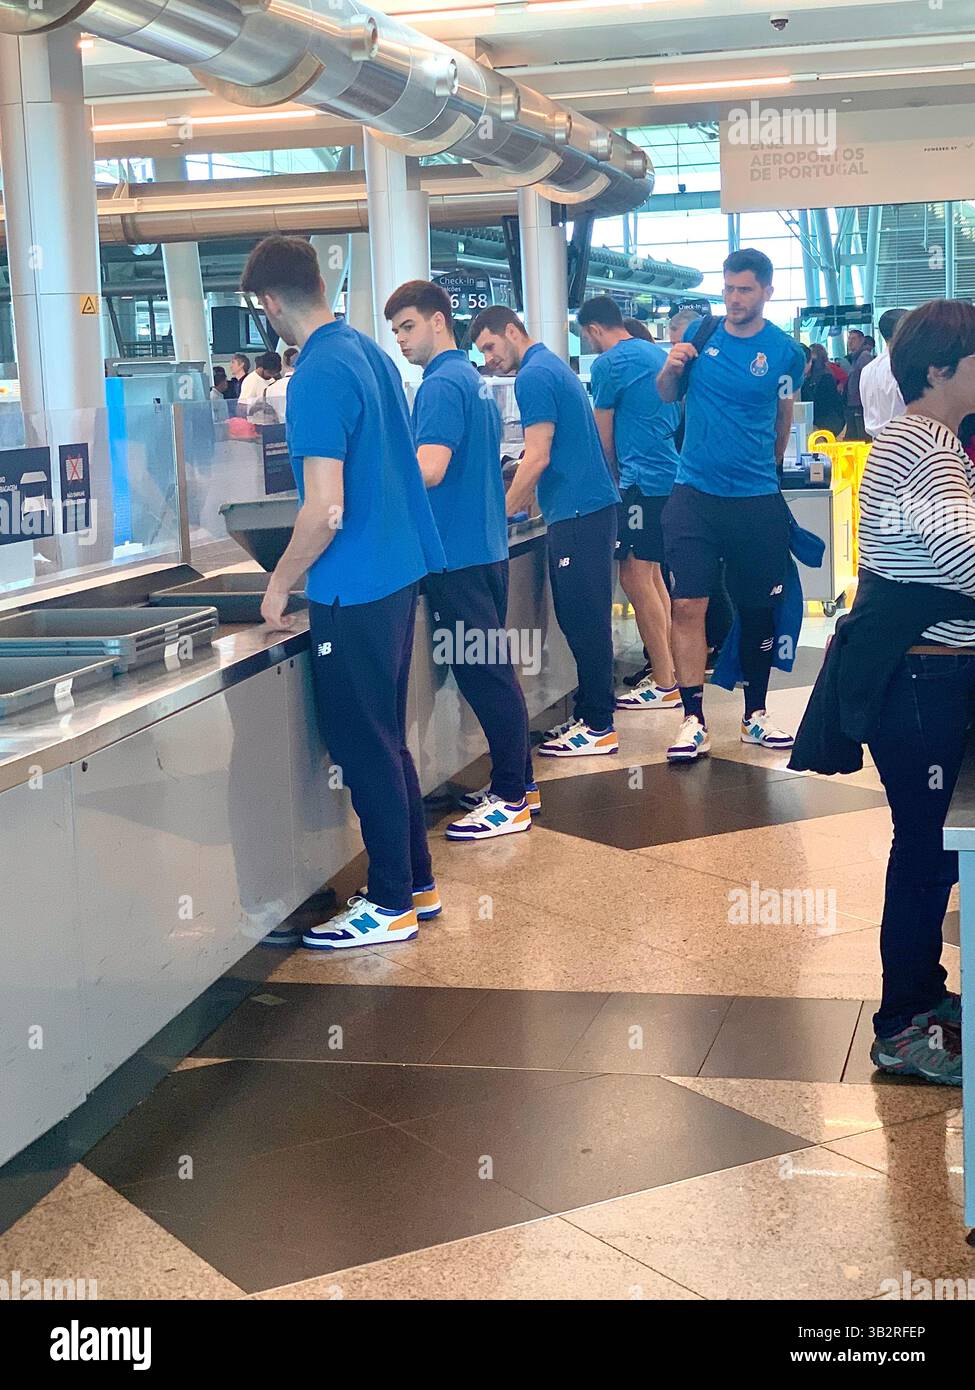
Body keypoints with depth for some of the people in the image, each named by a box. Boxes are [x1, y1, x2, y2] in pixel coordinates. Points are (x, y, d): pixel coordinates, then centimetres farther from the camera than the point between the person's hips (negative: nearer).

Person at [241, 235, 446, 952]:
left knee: (365, 749, 1)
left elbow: (325, 512, -24)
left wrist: (281, 584, -10)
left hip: (355, 589, -9)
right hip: (399, 570, 9)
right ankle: (416, 880, 27)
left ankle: (391, 905, 11)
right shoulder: (372, 353, 10)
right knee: (387, 738, 18)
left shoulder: (319, 376, -19)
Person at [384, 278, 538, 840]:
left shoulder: (442, 385, -14)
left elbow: (428, 470, -26)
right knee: (496, 668, 14)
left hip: (459, 553, -10)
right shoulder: (474, 381, 17)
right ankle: (519, 782, 22)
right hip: (488, 545, 10)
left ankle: (511, 799, 1)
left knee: (484, 675, -4)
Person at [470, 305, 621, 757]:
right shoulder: (554, 366, 19)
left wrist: (503, 513, -9)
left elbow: (537, 458, -17)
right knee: (580, 618, 13)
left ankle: (598, 728, -1)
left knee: (584, 621, -6)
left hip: (577, 514, -10)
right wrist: (524, 498, 23)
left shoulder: (533, 377, -12)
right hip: (590, 505, 10)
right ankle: (590, 714, 20)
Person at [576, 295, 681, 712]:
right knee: (651, 575, 15)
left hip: (644, 481, -9)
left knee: (635, 577, -5)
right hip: (671, 474, 9)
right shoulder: (657, 353, 16)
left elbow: (604, 439, 0)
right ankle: (669, 672, 19)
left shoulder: (608, 364, -8)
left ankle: (664, 685, -3)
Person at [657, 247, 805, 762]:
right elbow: (665, 396, 14)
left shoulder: (785, 351, -1)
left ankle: (756, 715, 22)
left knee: (758, 608, 8)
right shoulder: (699, 332, 3)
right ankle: (693, 721, -3)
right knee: (687, 605, -8)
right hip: (694, 493, 0)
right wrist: (672, 366, -6)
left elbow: (782, 423, 11)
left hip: (757, 498, 0)